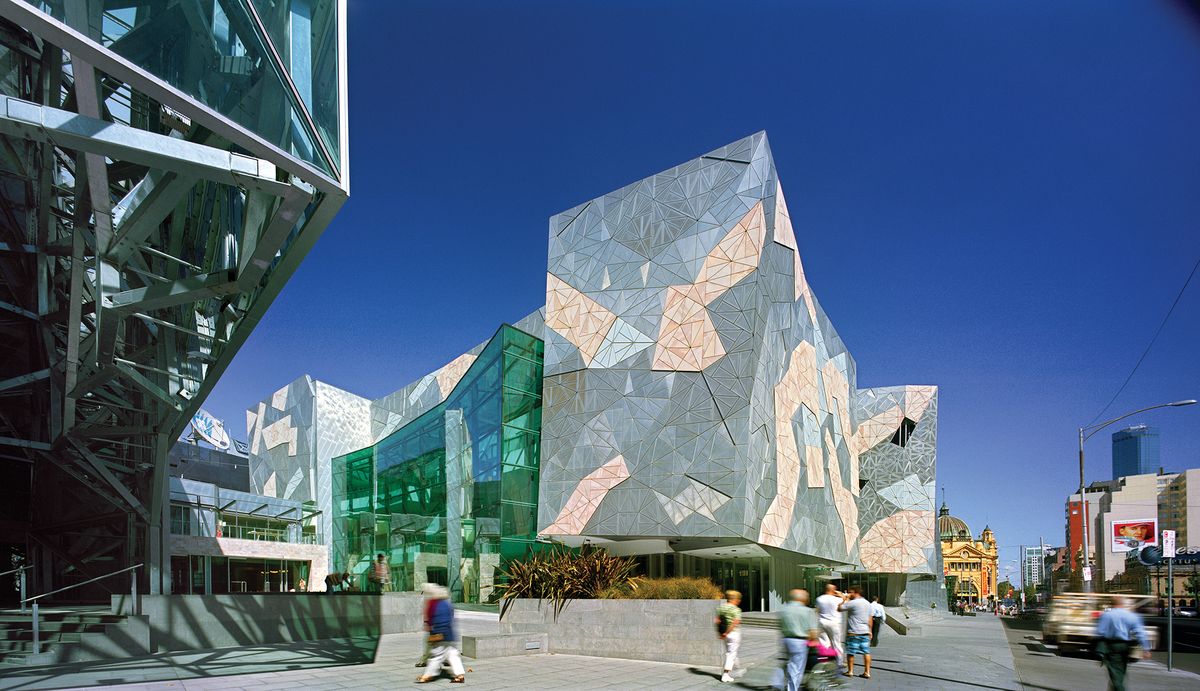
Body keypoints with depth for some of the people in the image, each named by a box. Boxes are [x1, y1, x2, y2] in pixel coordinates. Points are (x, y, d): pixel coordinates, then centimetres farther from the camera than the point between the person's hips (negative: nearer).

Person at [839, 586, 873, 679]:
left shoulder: (852, 603, -14)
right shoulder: (868, 603, 10)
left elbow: (839, 609, -12)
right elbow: (870, 618, 15)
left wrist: (845, 600, 0)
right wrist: (870, 631, 20)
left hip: (853, 632, -6)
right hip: (865, 631, 7)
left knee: (850, 652, 5)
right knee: (866, 652, 6)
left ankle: (850, 671, 12)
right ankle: (867, 672, 4)